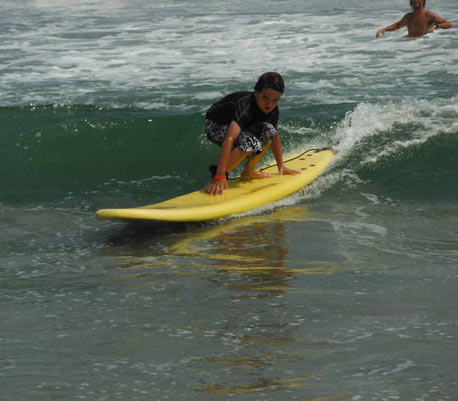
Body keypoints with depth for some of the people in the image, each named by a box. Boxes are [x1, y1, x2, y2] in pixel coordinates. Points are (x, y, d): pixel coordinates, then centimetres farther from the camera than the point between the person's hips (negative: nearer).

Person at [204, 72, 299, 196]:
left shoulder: (272, 110, -15)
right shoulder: (246, 106, -38)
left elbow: (275, 135, 5)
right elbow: (229, 139, -48)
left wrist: (280, 165, 7)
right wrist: (220, 177, -54)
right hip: (215, 125, -8)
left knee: (268, 131, -13)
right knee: (250, 143, -32)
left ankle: (248, 172, 2)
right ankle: (216, 174, -22)